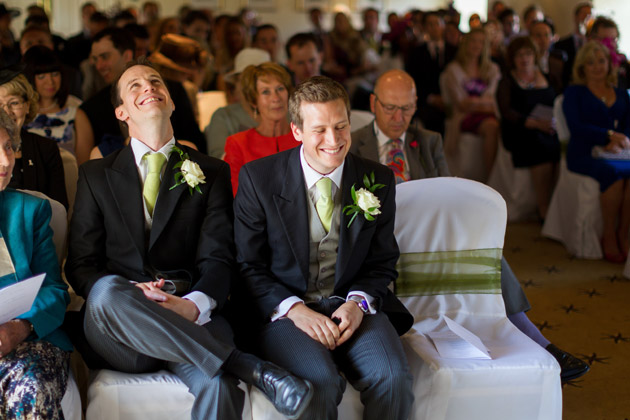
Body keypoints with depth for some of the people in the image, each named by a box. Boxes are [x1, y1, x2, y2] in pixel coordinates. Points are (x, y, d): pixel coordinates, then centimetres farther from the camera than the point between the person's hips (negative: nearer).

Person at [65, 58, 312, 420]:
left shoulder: (211, 172, 15)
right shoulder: (96, 176, 17)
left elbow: (218, 258, 3)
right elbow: (81, 265, 9)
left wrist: (195, 305, -20)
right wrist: (125, 296, -15)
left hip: (191, 320, -3)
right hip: (113, 330, 3)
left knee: (217, 384, -39)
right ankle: (249, 367, -32)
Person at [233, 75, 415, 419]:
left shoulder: (378, 180, 5)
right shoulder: (258, 178, -2)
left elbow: (382, 262, 12)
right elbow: (247, 267, 0)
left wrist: (359, 301, -9)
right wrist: (294, 309, -16)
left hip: (352, 307, 2)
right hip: (282, 309, -2)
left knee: (393, 377, -27)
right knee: (321, 381, -32)